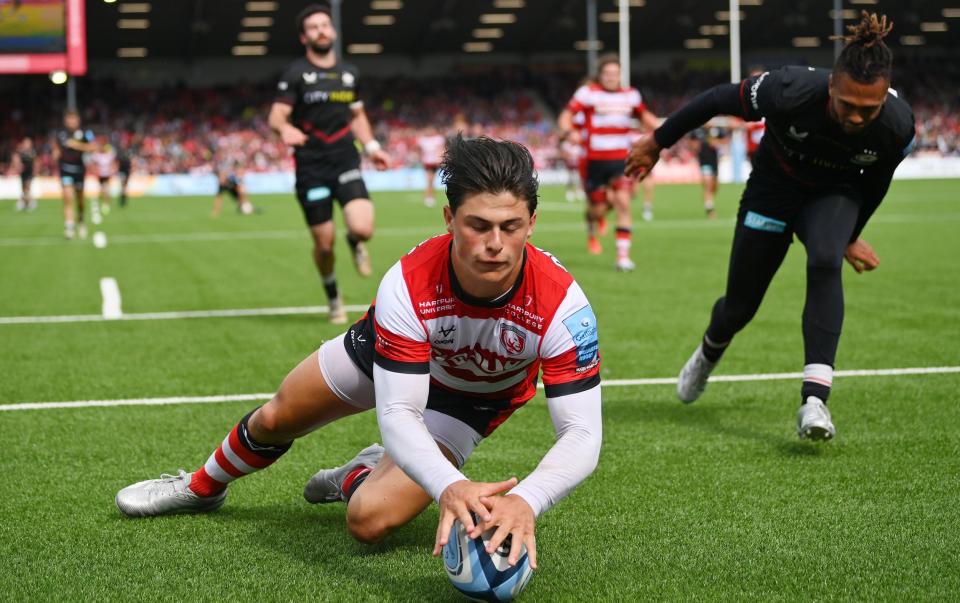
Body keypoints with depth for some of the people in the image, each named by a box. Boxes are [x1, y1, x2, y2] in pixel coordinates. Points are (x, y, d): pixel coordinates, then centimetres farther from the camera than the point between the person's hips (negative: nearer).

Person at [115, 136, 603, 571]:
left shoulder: (562, 304, -40)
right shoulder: (407, 284, -40)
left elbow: (582, 434, -41)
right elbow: (397, 415, -41)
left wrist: (524, 500, -61)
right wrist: (449, 486, -62)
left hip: (466, 401, -1)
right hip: (389, 351, 1)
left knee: (370, 521, -15)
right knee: (274, 420, 18)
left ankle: (360, 476, 25)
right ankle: (201, 488, 53)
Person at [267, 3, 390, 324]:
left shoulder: (348, 73, 12)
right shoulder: (296, 73, -3)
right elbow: (276, 116, -12)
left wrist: (371, 146, 9)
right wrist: (285, 128, -35)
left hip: (346, 163, 2)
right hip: (311, 168, -2)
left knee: (363, 229, -19)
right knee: (324, 243, 0)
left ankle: (355, 244, 20)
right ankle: (334, 298, 27)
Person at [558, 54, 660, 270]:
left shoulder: (630, 95, 8)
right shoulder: (588, 93, -4)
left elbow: (644, 115, 25)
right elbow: (565, 116, -8)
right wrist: (569, 131, -29)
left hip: (622, 159, 2)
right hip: (595, 161, -2)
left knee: (623, 203, -14)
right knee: (599, 208, 2)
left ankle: (623, 255, -10)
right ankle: (591, 226, 41)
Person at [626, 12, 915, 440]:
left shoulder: (898, 127, -28)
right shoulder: (790, 92, -37)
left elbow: (876, 182, -4)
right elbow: (717, 100, -18)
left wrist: (850, 237, 11)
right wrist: (656, 143, -6)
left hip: (836, 193, 1)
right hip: (775, 184, 0)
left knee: (825, 264, -32)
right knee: (739, 307, 5)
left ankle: (814, 399, -35)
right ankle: (708, 354, 43)